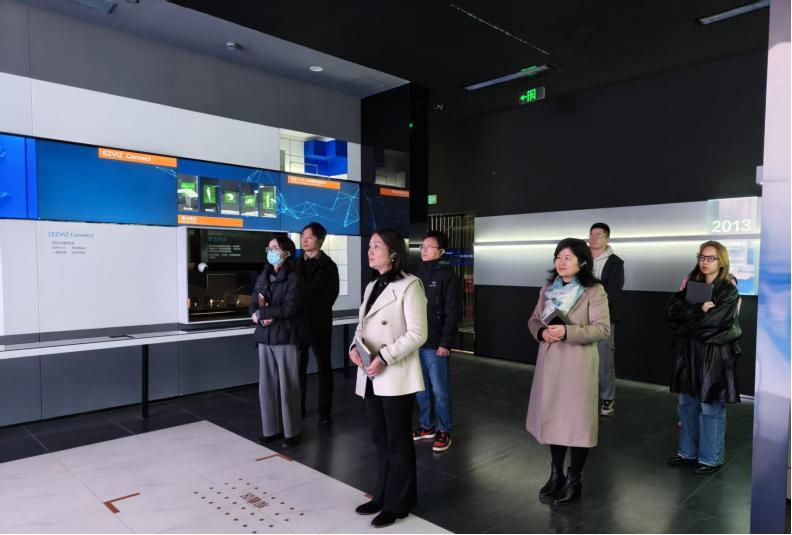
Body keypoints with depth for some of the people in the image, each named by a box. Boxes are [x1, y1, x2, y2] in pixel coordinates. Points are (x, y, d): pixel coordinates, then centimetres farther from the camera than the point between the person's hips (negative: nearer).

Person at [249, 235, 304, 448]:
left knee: (287, 386, 1)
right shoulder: (263, 276, 13)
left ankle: (292, 431, 14)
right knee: (267, 385, 9)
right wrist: (262, 317, -12)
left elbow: (290, 308, -17)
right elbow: (253, 306, 9)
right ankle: (271, 429, 22)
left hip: (286, 336, -6)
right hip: (265, 336, 6)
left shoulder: (293, 277, -7)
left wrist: (262, 313, -10)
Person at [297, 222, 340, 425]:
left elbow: (329, 296, -8)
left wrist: (312, 313, -13)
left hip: (318, 324, -4)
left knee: (324, 368, 4)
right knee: (297, 368, 10)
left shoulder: (328, 266, -2)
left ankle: (325, 412, 11)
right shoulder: (297, 264, 11)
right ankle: (297, 408, 22)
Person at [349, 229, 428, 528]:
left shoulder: (409, 285, -11)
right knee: (380, 438, 18)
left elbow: (417, 334, -16)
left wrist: (384, 358, -22)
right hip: (371, 376, 7)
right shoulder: (371, 286, 13)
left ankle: (399, 504, 23)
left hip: (396, 376, -7)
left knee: (398, 441, 7)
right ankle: (383, 496, 34)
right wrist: (355, 346, -3)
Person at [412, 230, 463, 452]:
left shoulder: (448, 276, -7)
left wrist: (446, 343, -15)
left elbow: (453, 313, -11)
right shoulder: (417, 274, 11)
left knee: (439, 390, 2)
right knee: (421, 389, 14)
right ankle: (427, 426, 28)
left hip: (435, 344, -6)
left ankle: (445, 431, 17)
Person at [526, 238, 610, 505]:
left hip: (578, 364, -5)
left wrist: (567, 331, -24)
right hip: (549, 362, 5)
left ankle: (574, 480, 22)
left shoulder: (594, 291, -9)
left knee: (577, 420, 5)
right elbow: (533, 319, 12)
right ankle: (556, 474, 31)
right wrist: (542, 332, -10)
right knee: (552, 417, 14)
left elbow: (602, 328, -14)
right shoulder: (548, 288, 8)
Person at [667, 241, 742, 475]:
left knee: (710, 408, 2)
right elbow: (673, 311, -3)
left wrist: (684, 327, -7)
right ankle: (688, 452, 25)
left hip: (714, 355, -5)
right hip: (688, 353, 5)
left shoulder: (729, 290, -6)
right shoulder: (691, 284, 9)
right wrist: (699, 309, -17)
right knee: (686, 404, 11)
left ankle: (711, 458, 16)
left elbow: (713, 322, -17)